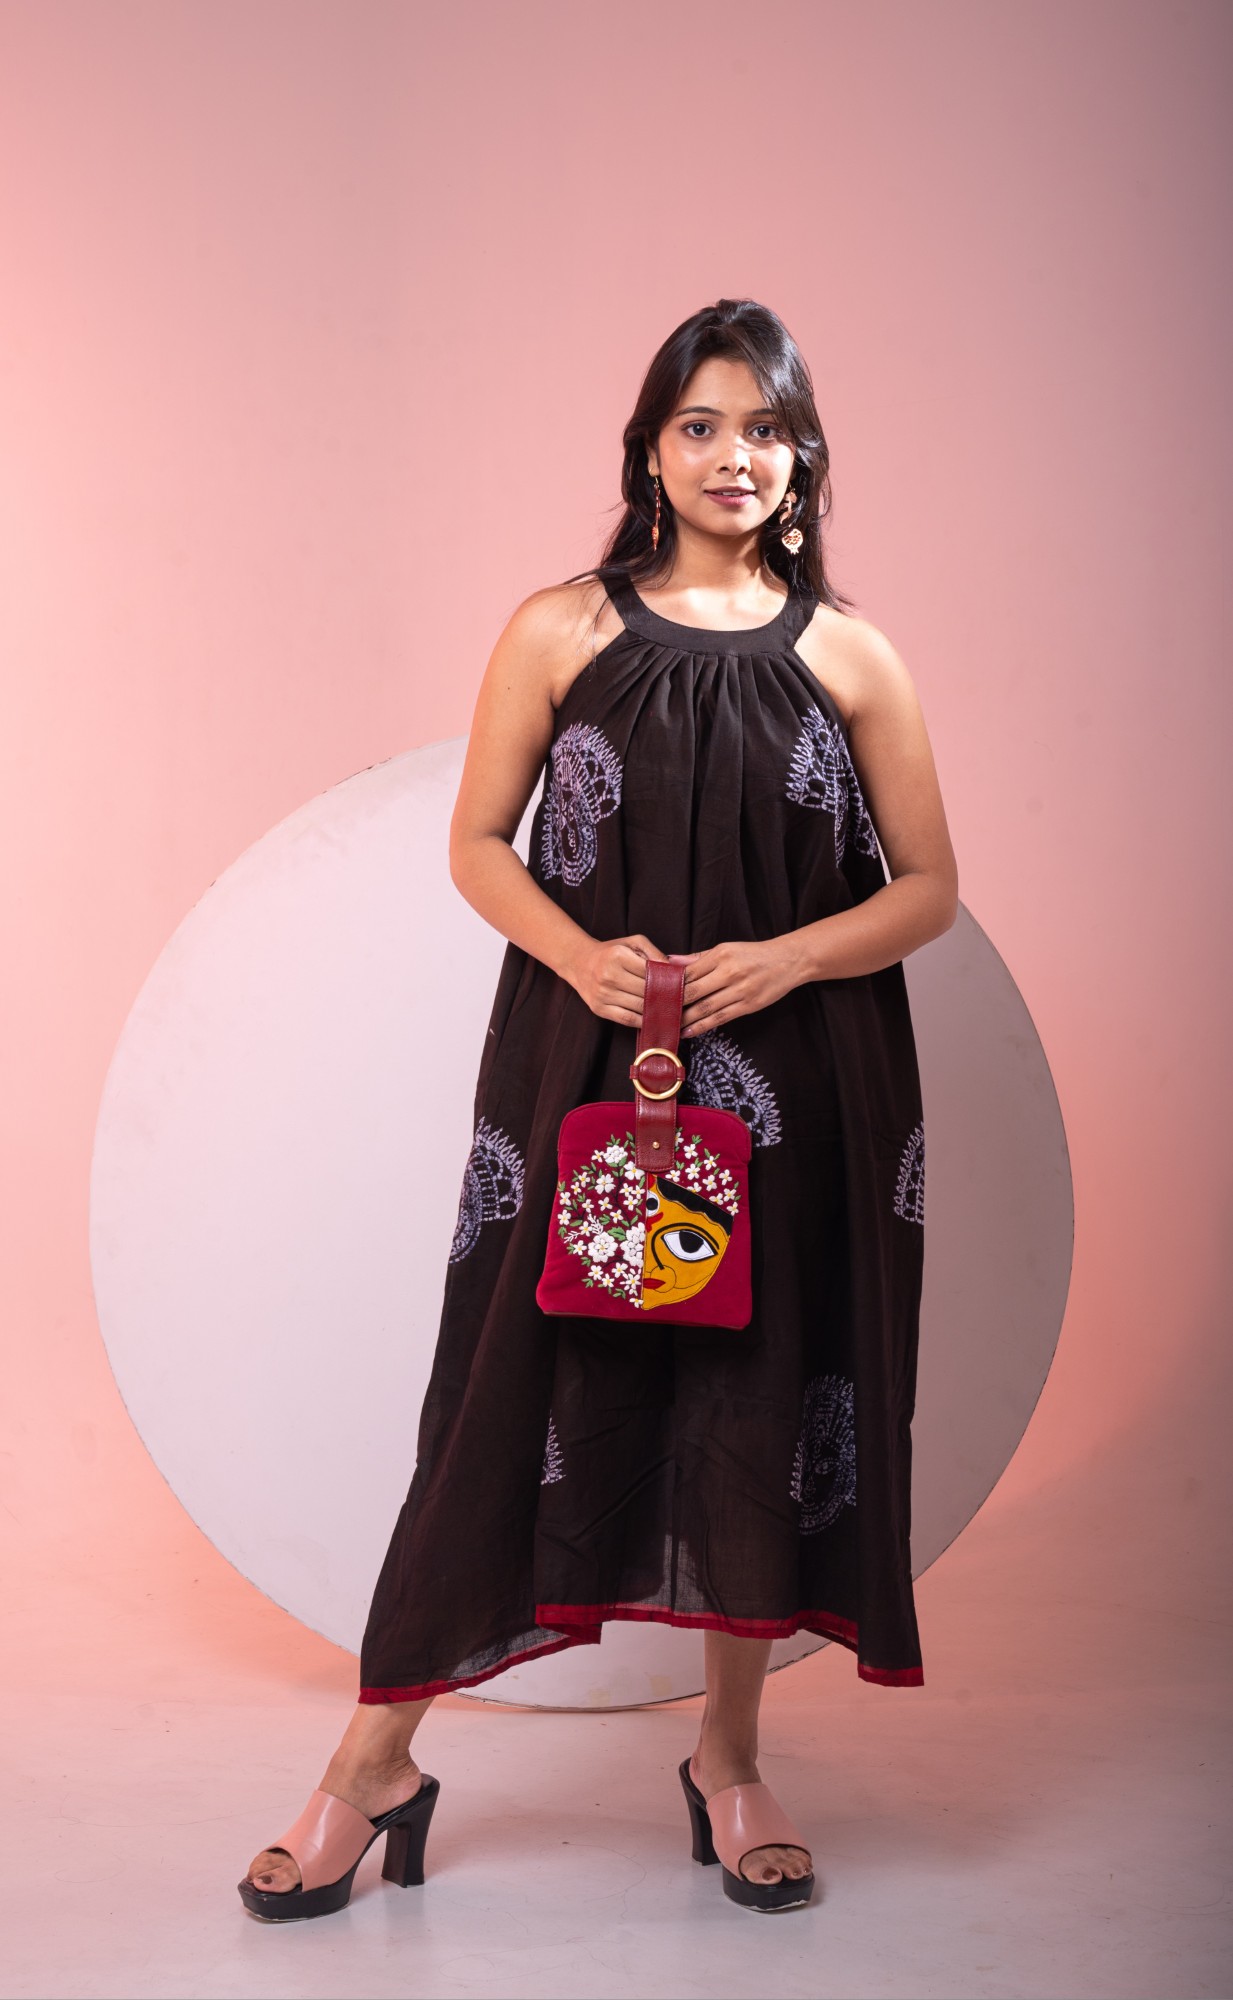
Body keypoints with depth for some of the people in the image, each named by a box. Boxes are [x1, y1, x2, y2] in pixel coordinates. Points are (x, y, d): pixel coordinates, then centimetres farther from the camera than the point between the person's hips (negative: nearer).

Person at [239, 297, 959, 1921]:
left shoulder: (850, 656, 4)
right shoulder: (564, 629, 3)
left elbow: (931, 887, 6)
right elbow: (477, 841, 5)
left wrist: (785, 958, -11)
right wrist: (578, 952, -14)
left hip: (797, 1089, 2)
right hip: (587, 1064, -1)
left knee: (767, 1406, 7)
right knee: (510, 1391, 1)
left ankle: (730, 1758, 28)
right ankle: (376, 1763, 16)